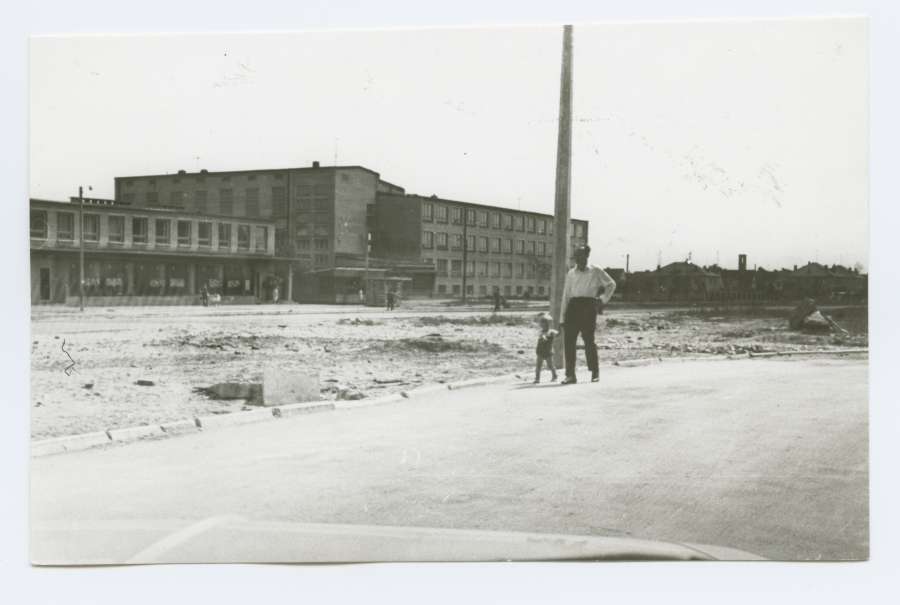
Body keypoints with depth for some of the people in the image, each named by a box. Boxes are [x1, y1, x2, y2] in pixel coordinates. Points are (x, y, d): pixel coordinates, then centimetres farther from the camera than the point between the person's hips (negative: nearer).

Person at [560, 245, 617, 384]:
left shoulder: (595, 272, 7)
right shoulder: (571, 273, 15)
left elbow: (611, 284, 19)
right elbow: (566, 295, 15)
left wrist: (603, 299, 8)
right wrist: (563, 317, 9)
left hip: (588, 306, -3)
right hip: (573, 306, 3)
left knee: (588, 339, -10)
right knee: (568, 340, -6)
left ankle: (595, 372, 8)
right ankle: (570, 375, -2)